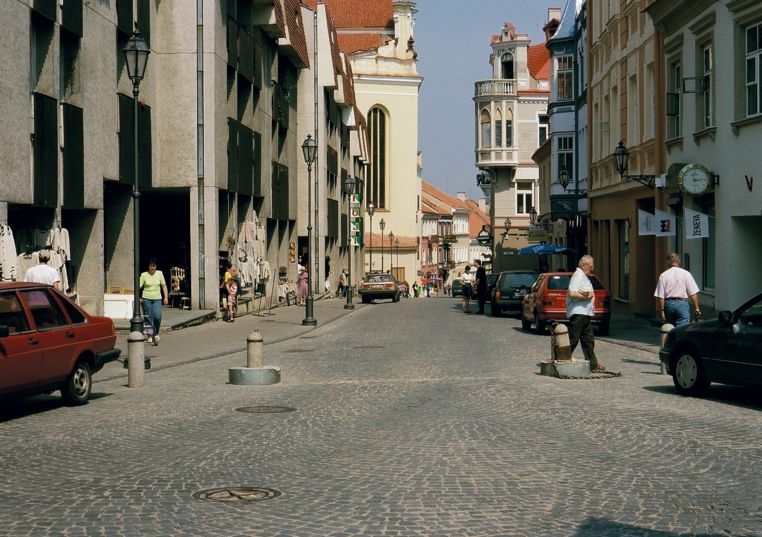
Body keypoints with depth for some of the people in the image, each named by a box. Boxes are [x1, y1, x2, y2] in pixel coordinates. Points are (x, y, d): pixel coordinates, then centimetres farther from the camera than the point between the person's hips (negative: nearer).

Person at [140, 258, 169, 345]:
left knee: (157, 316, -16)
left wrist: (166, 297, 2)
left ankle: (156, 333, 5)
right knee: (149, 318, 0)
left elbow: (164, 286, 11)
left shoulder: (159, 273, 6)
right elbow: (138, 287, -5)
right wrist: (138, 297, -19)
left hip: (157, 299, 1)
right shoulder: (144, 275, -1)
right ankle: (150, 336, 11)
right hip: (146, 299, -1)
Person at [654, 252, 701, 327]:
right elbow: (693, 293, -5)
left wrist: (661, 311, 3)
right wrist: (697, 309, -2)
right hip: (682, 304, -2)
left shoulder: (663, 275, 1)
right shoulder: (685, 274, -2)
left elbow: (660, 296, -2)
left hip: (668, 304, 2)